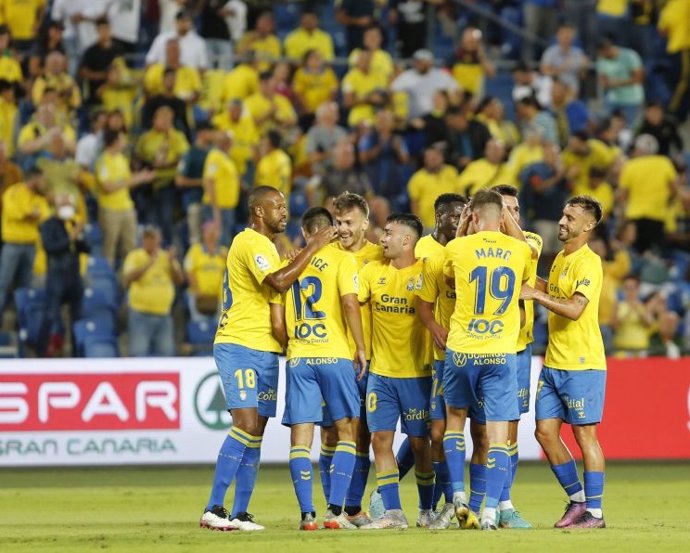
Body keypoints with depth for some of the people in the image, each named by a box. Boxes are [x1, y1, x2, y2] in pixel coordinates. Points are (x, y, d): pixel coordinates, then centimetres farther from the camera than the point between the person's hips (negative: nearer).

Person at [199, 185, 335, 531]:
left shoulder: (267, 247, 20)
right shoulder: (249, 243, -12)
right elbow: (279, 282, -26)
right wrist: (313, 248, -21)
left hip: (265, 351, 9)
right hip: (238, 347, -9)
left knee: (256, 432, 5)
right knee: (246, 425, -18)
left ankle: (240, 513, 6)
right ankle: (214, 509, -18)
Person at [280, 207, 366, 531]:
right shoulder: (341, 259, -1)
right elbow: (350, 303, -12)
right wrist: (360, 348, -5)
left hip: (298, 358, 3)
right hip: (335, 356, -3)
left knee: (300, 437, 3)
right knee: (346, 431, 6)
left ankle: (307, 514, -4)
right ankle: (335, 511, -5)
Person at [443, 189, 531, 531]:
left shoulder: (458, 248, -3)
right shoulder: (519, 250, 1)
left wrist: (462, 230, 26)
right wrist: (510, 224, 27)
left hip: (461, 349, 0)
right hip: (501, 353, 0)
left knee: (455, 418, 21)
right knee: (498, 433, 0)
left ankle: (458, 496, 12)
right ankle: (490, 511, -7)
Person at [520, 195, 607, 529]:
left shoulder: (588, 262, -13)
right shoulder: (560, 258, 14)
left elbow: (575, 308, -24)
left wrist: (536, 294, -24)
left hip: (582, 364, -9)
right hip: (553, 363, 9)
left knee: (584, 434, -4)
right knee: (545, 431, 7)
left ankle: (594, 512, 3)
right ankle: (577, 499, 19)